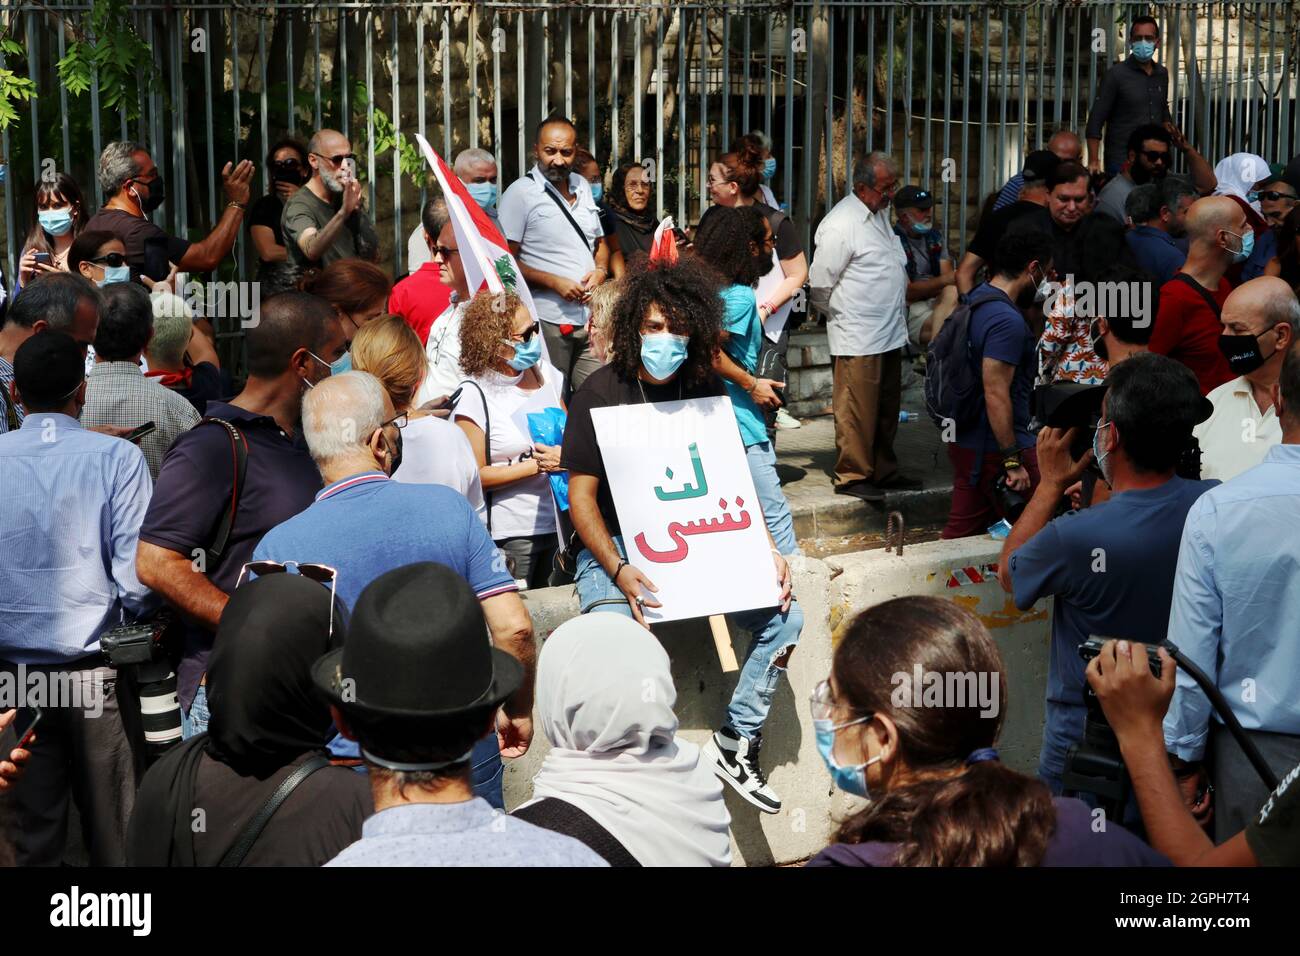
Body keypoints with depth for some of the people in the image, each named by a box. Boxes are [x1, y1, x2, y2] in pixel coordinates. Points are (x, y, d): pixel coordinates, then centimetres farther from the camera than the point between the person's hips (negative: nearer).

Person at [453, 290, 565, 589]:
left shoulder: (547, 376, 6)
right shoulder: (475, 396, -12)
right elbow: (475, 477, -13)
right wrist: (539, 465, -14)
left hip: (557, 523, 5)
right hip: (510, 536, -5)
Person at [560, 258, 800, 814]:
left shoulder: (706, 391, 4)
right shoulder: (601, 393, -10)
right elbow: (581, 497, -10)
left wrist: (767, 551, -4)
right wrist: (620, 571, -24)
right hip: (615, 552, -5)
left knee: (784, 616, -10)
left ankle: (736, 744, 5)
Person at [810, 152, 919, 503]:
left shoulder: (880, 214, 12)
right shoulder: (840, 224, -17)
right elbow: (820, 282, -13)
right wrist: (838, 314, 0)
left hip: (889, 333, 9)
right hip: (857, 338, -9)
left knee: (886, 408, 16)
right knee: (857, 410, -4)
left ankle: (883, 471, 26)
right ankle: (852, 476, 5)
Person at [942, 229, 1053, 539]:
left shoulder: (977, 300, 8)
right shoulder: (1007, 321, -22)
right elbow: (996, 395, -25)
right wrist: (1013, 462, -23)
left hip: (967, 441, 10)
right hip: (996, 448, -10)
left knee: (962, 532, 14)